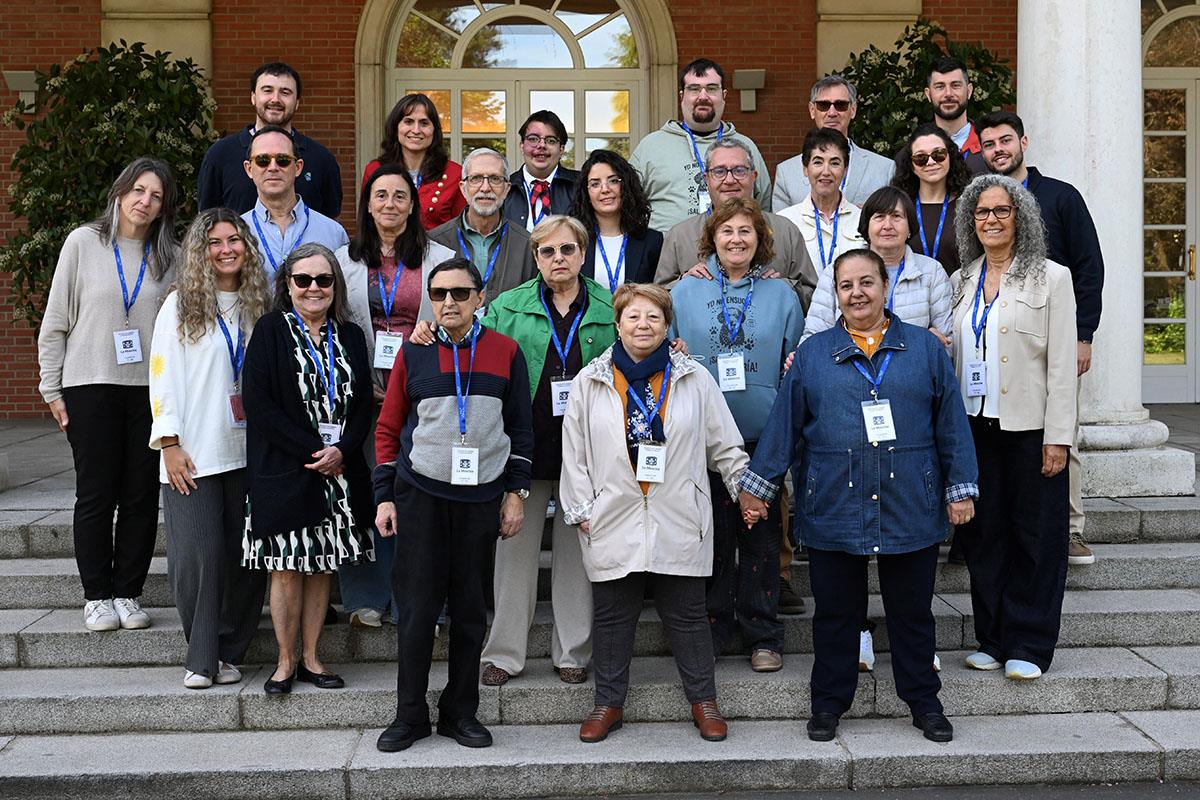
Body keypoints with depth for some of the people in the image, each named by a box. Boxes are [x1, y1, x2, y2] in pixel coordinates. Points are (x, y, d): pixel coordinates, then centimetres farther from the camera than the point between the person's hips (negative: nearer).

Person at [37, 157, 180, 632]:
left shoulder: (170, 257, 6)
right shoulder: (84, 242, 2)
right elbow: (56, 321, 4)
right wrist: (52, 388, 1)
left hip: (151, 390, 2)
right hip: (91, 386, -2)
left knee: (142, 497, 4)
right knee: (96, 495, 2)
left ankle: (128, 593, 16)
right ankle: (97, 597, 14)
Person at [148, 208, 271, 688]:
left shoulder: (259, 307, 10)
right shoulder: (181, 305, 1)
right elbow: (163, 376, -2)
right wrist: (169, 443, -8)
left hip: (248, 451, 3)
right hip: (193, 455, -3)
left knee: (245, 557, 3)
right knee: (198, 555, -5)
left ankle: (229, 654, 17)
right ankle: (200, 658, 8)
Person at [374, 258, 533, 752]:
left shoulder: (505, 351, 3)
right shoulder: (414, 352, 3)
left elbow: (521, 428, 7)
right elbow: (388, 428, 6)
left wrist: (516, 492, 2)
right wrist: (385, 497, 1)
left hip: (481, 499, 1)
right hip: (420, 495, 0)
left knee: (470, 609, 8)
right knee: (417, 608, 2)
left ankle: (460, 712, 20)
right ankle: (410, 715, 14)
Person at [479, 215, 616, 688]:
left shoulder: (609, 310, 7)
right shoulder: (508, 307, 6)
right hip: (524, 446, 0)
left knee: (578, 548, 8)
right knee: (516, 546, 4)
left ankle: (573, 652, 21)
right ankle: (504, 653, 16)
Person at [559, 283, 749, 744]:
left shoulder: (695, 380, 4)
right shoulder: (589, 383, 4)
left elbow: (725, 445, 10)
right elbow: (574, 453, 5)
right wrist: (581, 509, 1)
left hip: (679, 524, 0)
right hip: (613, 524, 1)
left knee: (687, 615, 8)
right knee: (611, 617, 10)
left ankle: (703, 701, 23)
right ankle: (608, 704, 24)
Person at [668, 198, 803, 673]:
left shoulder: (781, 295, 8)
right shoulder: (685, 291, 7)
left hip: (762, 436, 0)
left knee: (762, 536, 5)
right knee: (711, 534, 6)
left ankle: (763, 636, 17)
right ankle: (711, 629, 20)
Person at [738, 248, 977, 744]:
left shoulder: (925, 349, 6)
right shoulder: (813, 354, 7)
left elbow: (951, 423, 6)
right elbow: (783, 424, 6)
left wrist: (961, 489, 2)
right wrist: (758, 485, 6)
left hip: (911, 511, 0)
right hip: (833, 511, 0)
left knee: (912, 611, 11)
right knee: (835, 613, 9)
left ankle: (924, 702, 26)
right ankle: (828, 704, 23)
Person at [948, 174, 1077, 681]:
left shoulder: (1051, 278, -1)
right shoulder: (961, 281, 11)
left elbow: (1062, 364, -6)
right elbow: (949, 357, 12)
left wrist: (1057, 438, -11)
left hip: (1028, 428, -4)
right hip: (974, 426, 4)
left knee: (1034, 535, 3)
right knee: (982, 534, 9)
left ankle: (1028, 645, 13)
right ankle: (992, 639, 20)